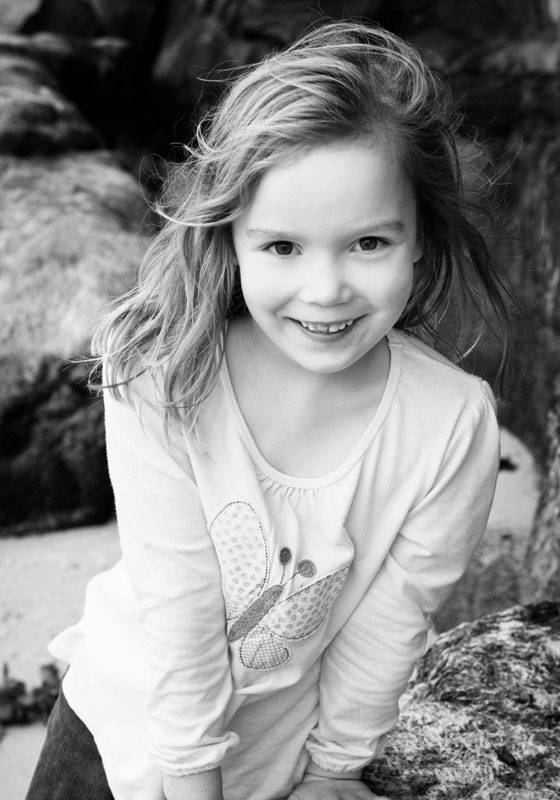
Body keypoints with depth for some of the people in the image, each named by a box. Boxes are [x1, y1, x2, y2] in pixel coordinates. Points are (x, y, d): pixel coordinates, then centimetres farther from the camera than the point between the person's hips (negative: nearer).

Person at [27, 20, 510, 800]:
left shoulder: (454, 423, -26)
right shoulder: (159, 385, -29)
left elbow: (386, 627, -14)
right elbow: (179, 625, -23)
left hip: (291, 732, 1)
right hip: (132, 715, 0)